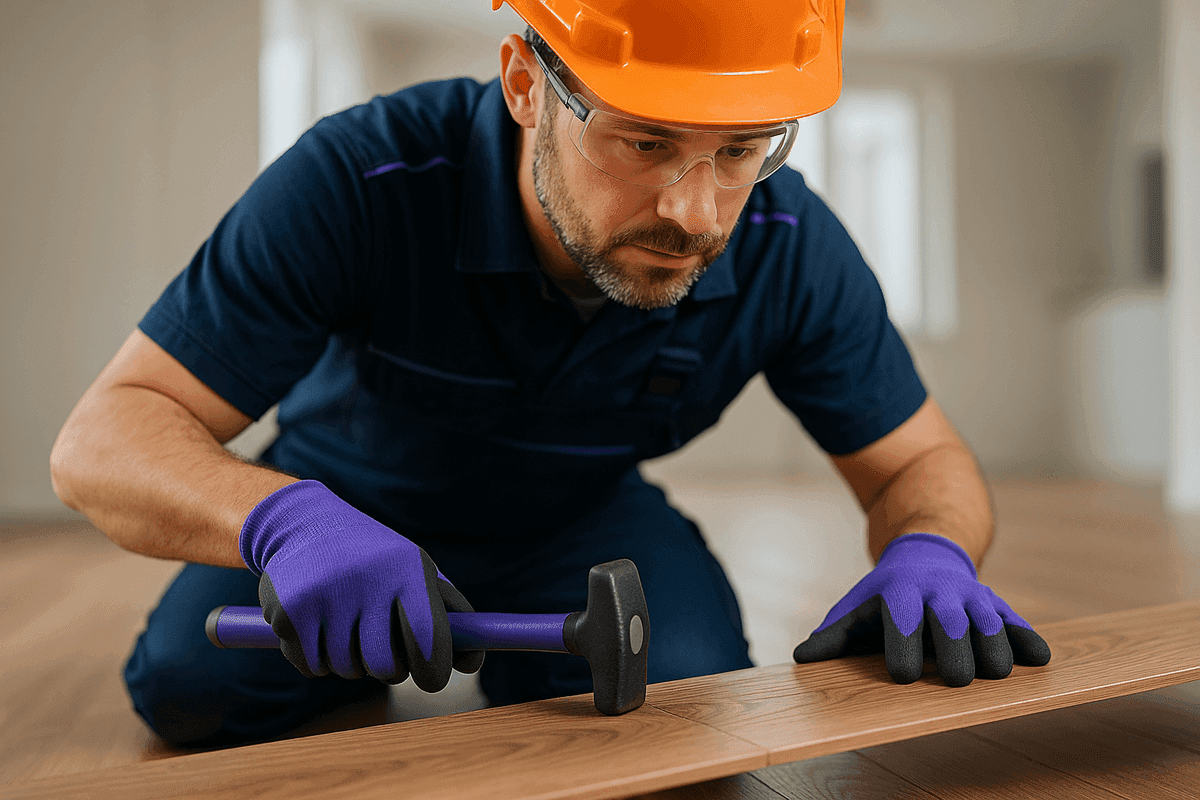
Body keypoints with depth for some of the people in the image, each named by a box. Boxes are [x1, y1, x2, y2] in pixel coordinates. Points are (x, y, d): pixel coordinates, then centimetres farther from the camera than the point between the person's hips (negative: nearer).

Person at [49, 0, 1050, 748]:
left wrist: (927, 557, -38)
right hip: (361, 509, 0)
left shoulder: (793, 250, -26)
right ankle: (358, 670, 17)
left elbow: (921, 462, -14)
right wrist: (283, 519, -53)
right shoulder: (362, 181, -34)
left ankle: (515, 672, 13)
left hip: (582, 519, 1)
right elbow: (104, 436, -31)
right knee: (189, 685, -18)